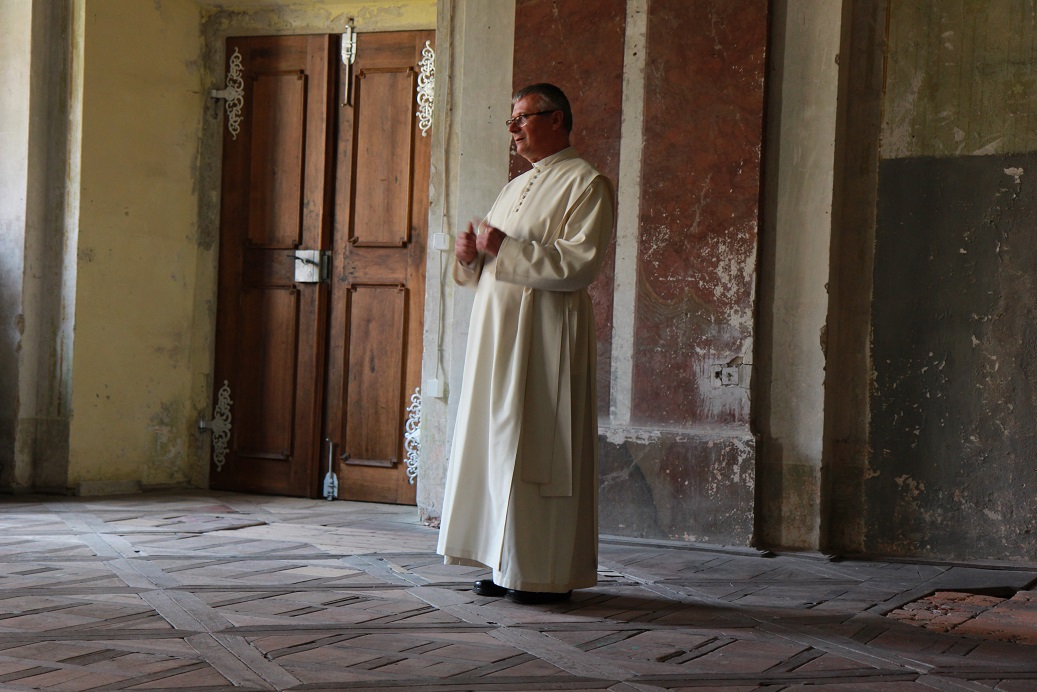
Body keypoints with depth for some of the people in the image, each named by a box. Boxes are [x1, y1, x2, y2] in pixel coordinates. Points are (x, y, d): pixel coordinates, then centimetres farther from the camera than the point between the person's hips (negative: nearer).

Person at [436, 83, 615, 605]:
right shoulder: (515, 188, 21)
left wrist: (506, 248, -18)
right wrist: (471, 255, 2)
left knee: (538, 448, -8)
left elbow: (580, 264, -17)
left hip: (545, 333, -8)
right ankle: (508, 563, 13)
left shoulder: (586, 184, -4)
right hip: (497, 328, 8)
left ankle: (548, 574, -2)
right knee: (497, 443, 7)